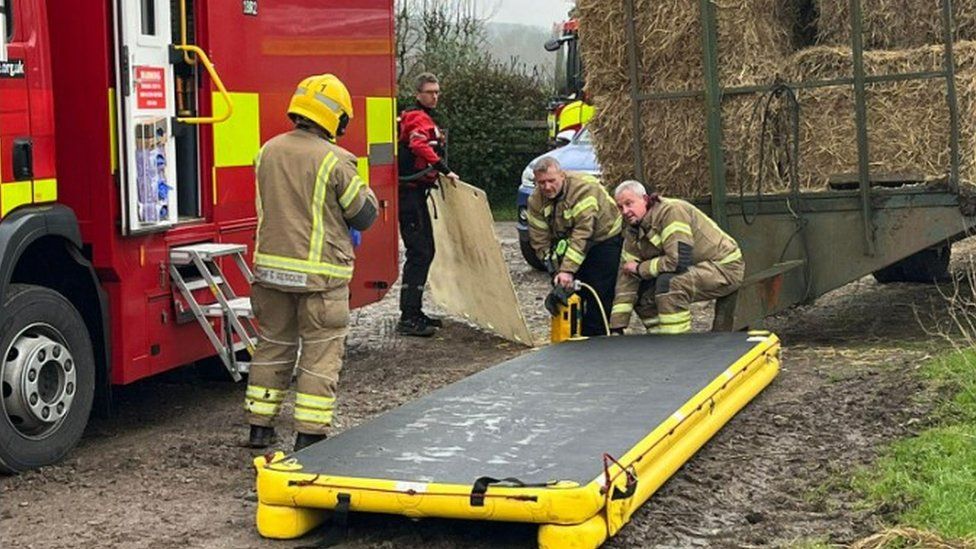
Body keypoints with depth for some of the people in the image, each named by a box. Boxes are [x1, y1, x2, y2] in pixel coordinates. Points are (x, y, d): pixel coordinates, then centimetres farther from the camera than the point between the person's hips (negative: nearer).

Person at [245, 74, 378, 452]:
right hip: (320, 272, -6)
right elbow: (363, 215, -6)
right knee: (321, 350, 3)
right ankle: (310, 433, 3)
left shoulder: (268, 152, 5)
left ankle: (260, 425, 22)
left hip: (271, 267, 6)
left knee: (273, 344, 17)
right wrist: (367, 193, 14)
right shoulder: (335, 161, -14)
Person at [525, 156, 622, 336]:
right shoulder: (536, 201, -10)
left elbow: (582, 234, -34)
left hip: (604, 239, -6)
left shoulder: (583, 188, -30)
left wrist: (568, 270, -38)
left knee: (599, 295, -12)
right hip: (569, 245, 6)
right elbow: (540, 241, -8)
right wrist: (557, 271, -18)